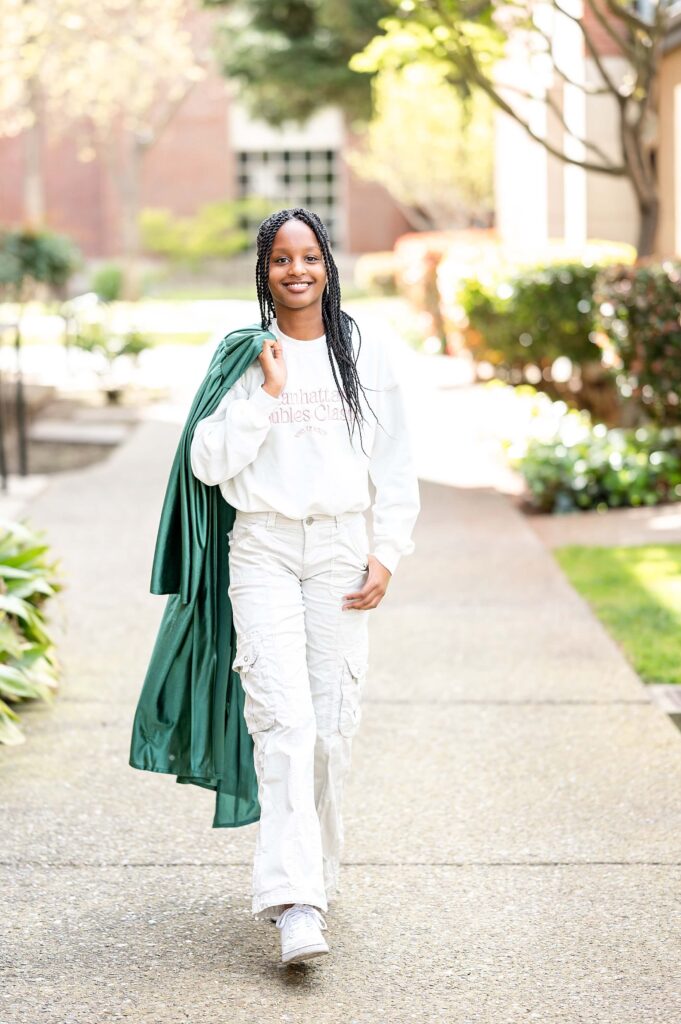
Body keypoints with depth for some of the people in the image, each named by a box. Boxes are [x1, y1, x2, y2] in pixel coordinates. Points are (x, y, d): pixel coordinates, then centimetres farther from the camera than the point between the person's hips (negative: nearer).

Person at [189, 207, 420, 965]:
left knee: (332, 723, 1)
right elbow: (209, 463, -4)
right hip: (262, 547, -1)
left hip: (340, 547, 2)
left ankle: (316, 877, 19)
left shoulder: (366, 357, 7)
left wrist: (387, 554, 1)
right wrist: (266, 393, -10)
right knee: (283, 719, -13)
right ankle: (294, 903, -18)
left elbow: (396, 471, 10)